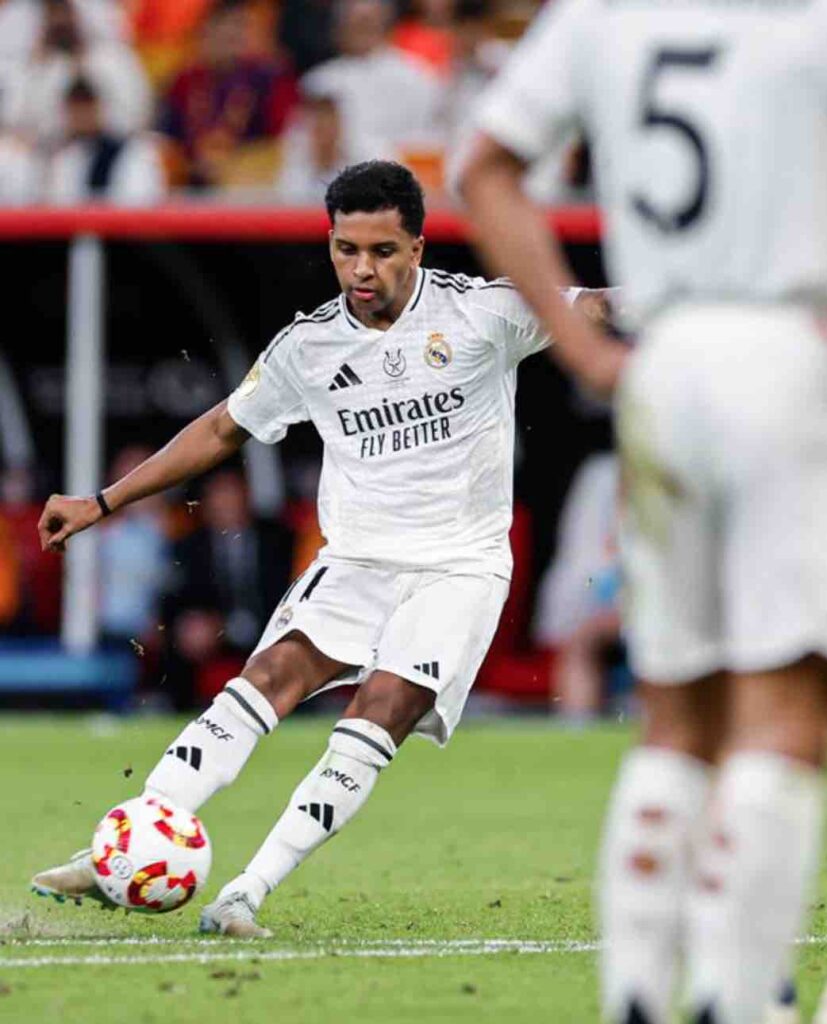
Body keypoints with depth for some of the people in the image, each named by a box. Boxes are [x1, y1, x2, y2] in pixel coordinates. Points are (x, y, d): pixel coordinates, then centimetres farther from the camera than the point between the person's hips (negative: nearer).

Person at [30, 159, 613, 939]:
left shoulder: (484, 312, -8)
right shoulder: (306, 346, 2)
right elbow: (223, 429, 15)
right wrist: (100, 504, 15)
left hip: (459, 567, -3)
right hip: (356, 562, 3)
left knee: (378, 714, -22)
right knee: (272, 674, -18)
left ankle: (248, 894, -25)